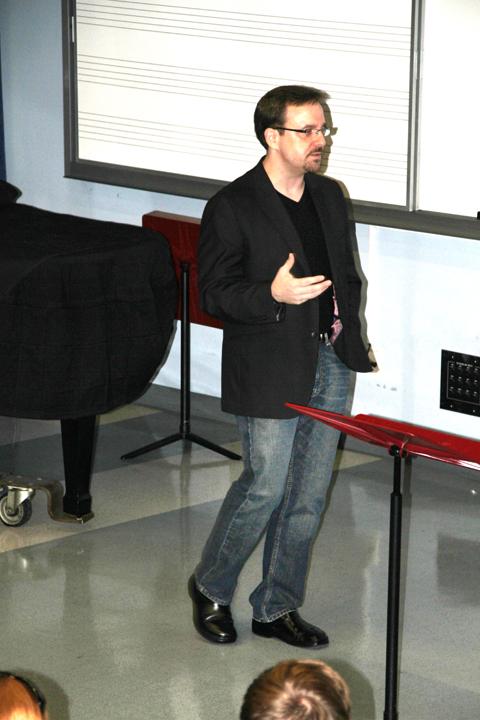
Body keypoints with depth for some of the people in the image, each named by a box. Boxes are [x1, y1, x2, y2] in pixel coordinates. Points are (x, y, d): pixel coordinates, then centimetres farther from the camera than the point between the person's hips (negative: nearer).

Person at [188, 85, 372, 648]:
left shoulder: (329, 196, 11)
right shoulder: (231, 208, -10)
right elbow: (214, 292, -11)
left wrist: (351, 341, 10)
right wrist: (274, 295, -26)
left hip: (330, 365, 7)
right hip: (270, 371, -6)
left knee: (309, 495, 10)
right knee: (266, 488, -5)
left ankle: (277, 607, 23)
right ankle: (210, 588, 19)